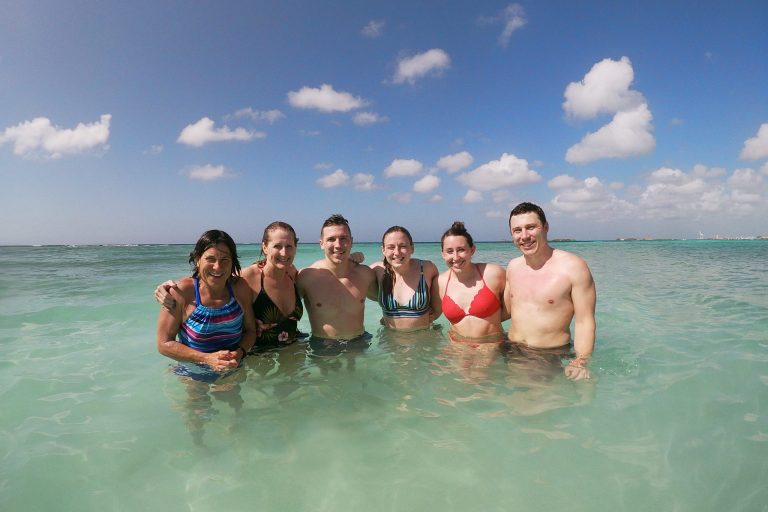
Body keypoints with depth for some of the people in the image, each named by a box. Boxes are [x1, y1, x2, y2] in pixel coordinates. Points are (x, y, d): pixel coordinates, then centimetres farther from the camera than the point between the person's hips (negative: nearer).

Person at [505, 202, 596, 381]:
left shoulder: (573, 267, -13)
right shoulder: (513, 266, 5)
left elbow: (585, 322, -14)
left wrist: (580, 362, -24)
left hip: (552, 357, -4)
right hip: (513, 351, 5)